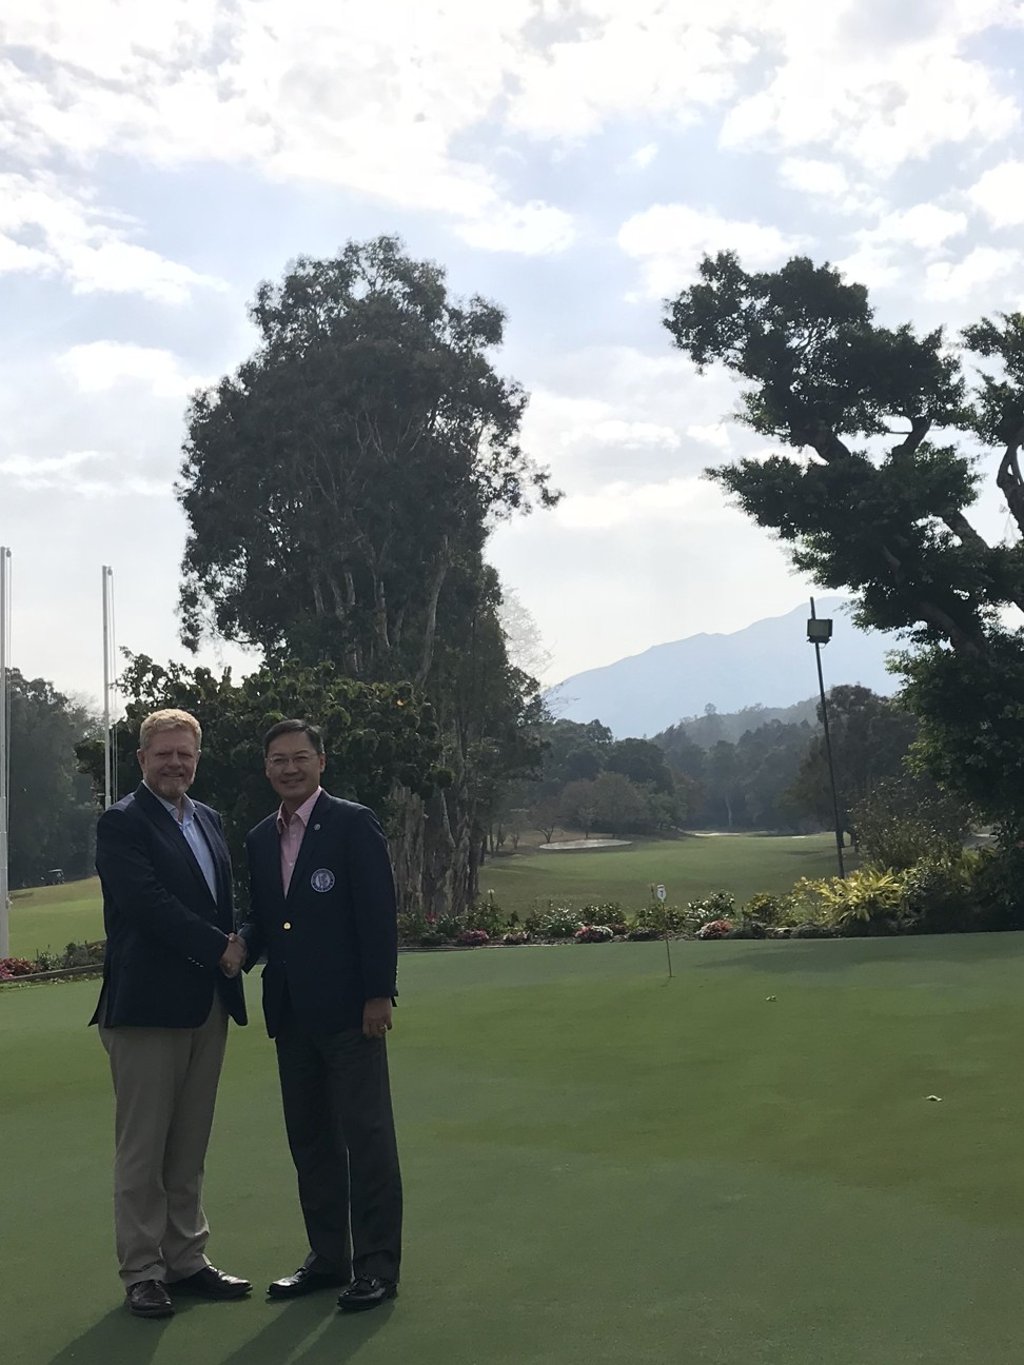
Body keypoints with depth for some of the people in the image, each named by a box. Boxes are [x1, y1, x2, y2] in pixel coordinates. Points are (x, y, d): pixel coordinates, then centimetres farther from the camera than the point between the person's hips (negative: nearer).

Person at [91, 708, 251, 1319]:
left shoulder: (209, 820, 15)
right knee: (142, 1149, 2)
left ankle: (187, 1259, 23)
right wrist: (219, 948, -14)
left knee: (190, 1147, 13)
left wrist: (236, 944, 0)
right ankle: (142, 1271, 13)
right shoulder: (121, 823, -7)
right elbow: (149, 904, -17)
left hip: (208, 1004, 7)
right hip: (148, 1004, -7)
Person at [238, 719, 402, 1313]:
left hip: (348, 1008, -7)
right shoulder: (261, 839, 12)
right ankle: (328, 1256, 26)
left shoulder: (354, 823, -7)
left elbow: (379, 913, -11)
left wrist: (378, 994, -15)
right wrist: (241, 946, -5)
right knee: (310, 1137, 14)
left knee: (367, 1135, 0)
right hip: (291, 1011, 7)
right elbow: (261, 918, 17)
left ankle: (378, 1264, 9)